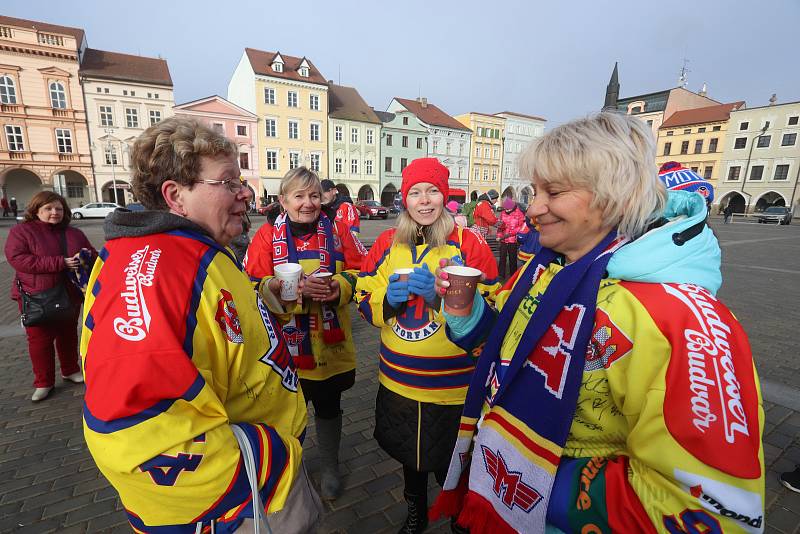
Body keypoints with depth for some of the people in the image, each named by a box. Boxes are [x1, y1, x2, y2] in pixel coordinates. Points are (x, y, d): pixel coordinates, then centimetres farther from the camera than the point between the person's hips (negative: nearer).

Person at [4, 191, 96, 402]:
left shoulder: (75, 234, 6)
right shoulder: (21, 231, -6)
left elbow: (93, 255, 12)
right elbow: (17, 259, -19)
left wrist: (86, 255, -14)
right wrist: (59, 263, -28)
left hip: (70, 296, 4)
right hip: (36, 298, -3)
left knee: (68, 335, 16)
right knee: (39, 339, 4)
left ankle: (70, 370, 33)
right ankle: (43, 382, 18)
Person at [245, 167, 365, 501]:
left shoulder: (337, 231, 0)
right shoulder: (267, 235, -5)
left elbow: (359, 271, 2)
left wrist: (340, 286, -18)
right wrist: (297, 287, -25)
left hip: (330, 344, 1)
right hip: (286, 345, -1)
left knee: (329, 406, 18)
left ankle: (330, 468, 44)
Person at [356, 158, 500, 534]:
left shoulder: (468, 243, -10)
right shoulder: (387, 243, 2)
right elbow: (366, 302, 4)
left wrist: (443, 293, -26)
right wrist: (389, 298, -17)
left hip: (452, 385, -3)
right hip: (398, 379, 4)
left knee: (450, 466, 15)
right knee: (409, 455, 26)